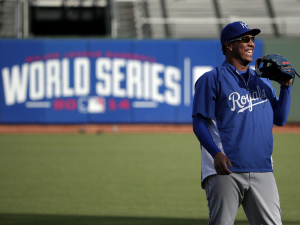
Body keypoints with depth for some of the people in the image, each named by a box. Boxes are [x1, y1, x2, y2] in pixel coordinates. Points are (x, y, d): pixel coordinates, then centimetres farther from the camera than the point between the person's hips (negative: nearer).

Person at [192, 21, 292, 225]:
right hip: (225, 170, -5)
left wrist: (286, 86, 6)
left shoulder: (263, 81, 20)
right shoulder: (212, 79, 2)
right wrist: (216, 153, -20)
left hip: (262, 171, 5)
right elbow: (199, 122, -5)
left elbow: (280, 118, 18)